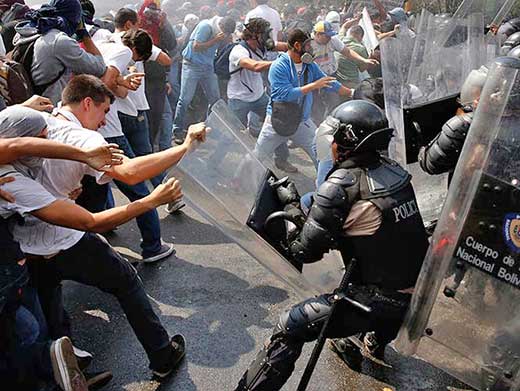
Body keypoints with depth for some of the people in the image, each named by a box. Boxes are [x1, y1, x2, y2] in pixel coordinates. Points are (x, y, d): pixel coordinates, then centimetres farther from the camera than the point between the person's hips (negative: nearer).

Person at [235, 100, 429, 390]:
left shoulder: (342, 185, -18)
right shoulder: (395, 171, 1)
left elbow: (304, 252, -14)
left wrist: (291, 204, 1)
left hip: (382, 302, -8)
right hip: (419, 294, 8)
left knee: (291, 326, -3)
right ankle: (376, 343, 52)